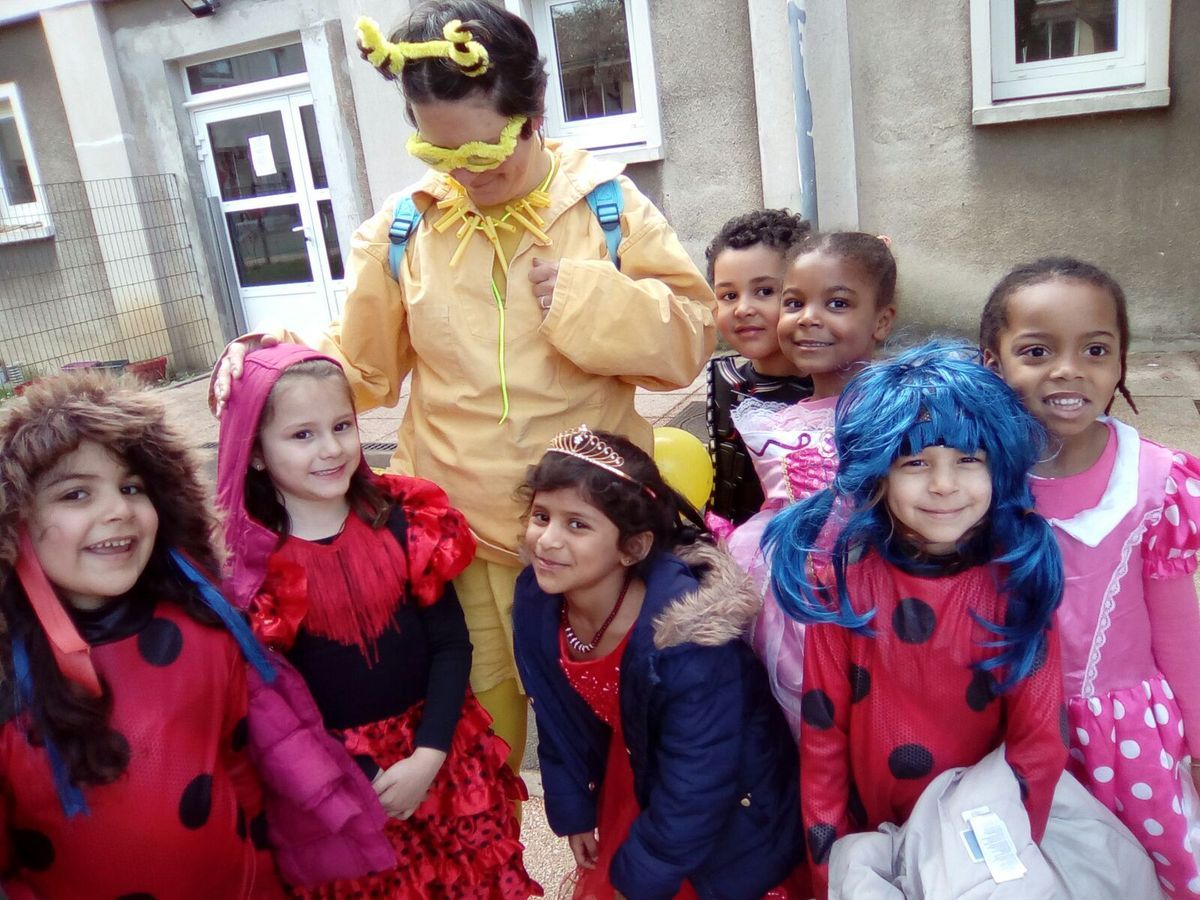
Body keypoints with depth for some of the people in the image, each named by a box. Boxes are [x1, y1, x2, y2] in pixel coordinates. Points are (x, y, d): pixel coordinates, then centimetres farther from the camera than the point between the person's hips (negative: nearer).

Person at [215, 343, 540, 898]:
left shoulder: (406, 522, -7)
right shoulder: (246, 561, -12)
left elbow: (451, 645, -6)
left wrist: (427, 757, -15)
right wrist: (356, 785, -12)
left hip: (437, 753, 2)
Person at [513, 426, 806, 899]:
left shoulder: (688, 639, -38)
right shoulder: (537, 601, -20)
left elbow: (694, 789, -26)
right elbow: (557, 718, -3)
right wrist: (573, 810, 6)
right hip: (630, 791, 5)